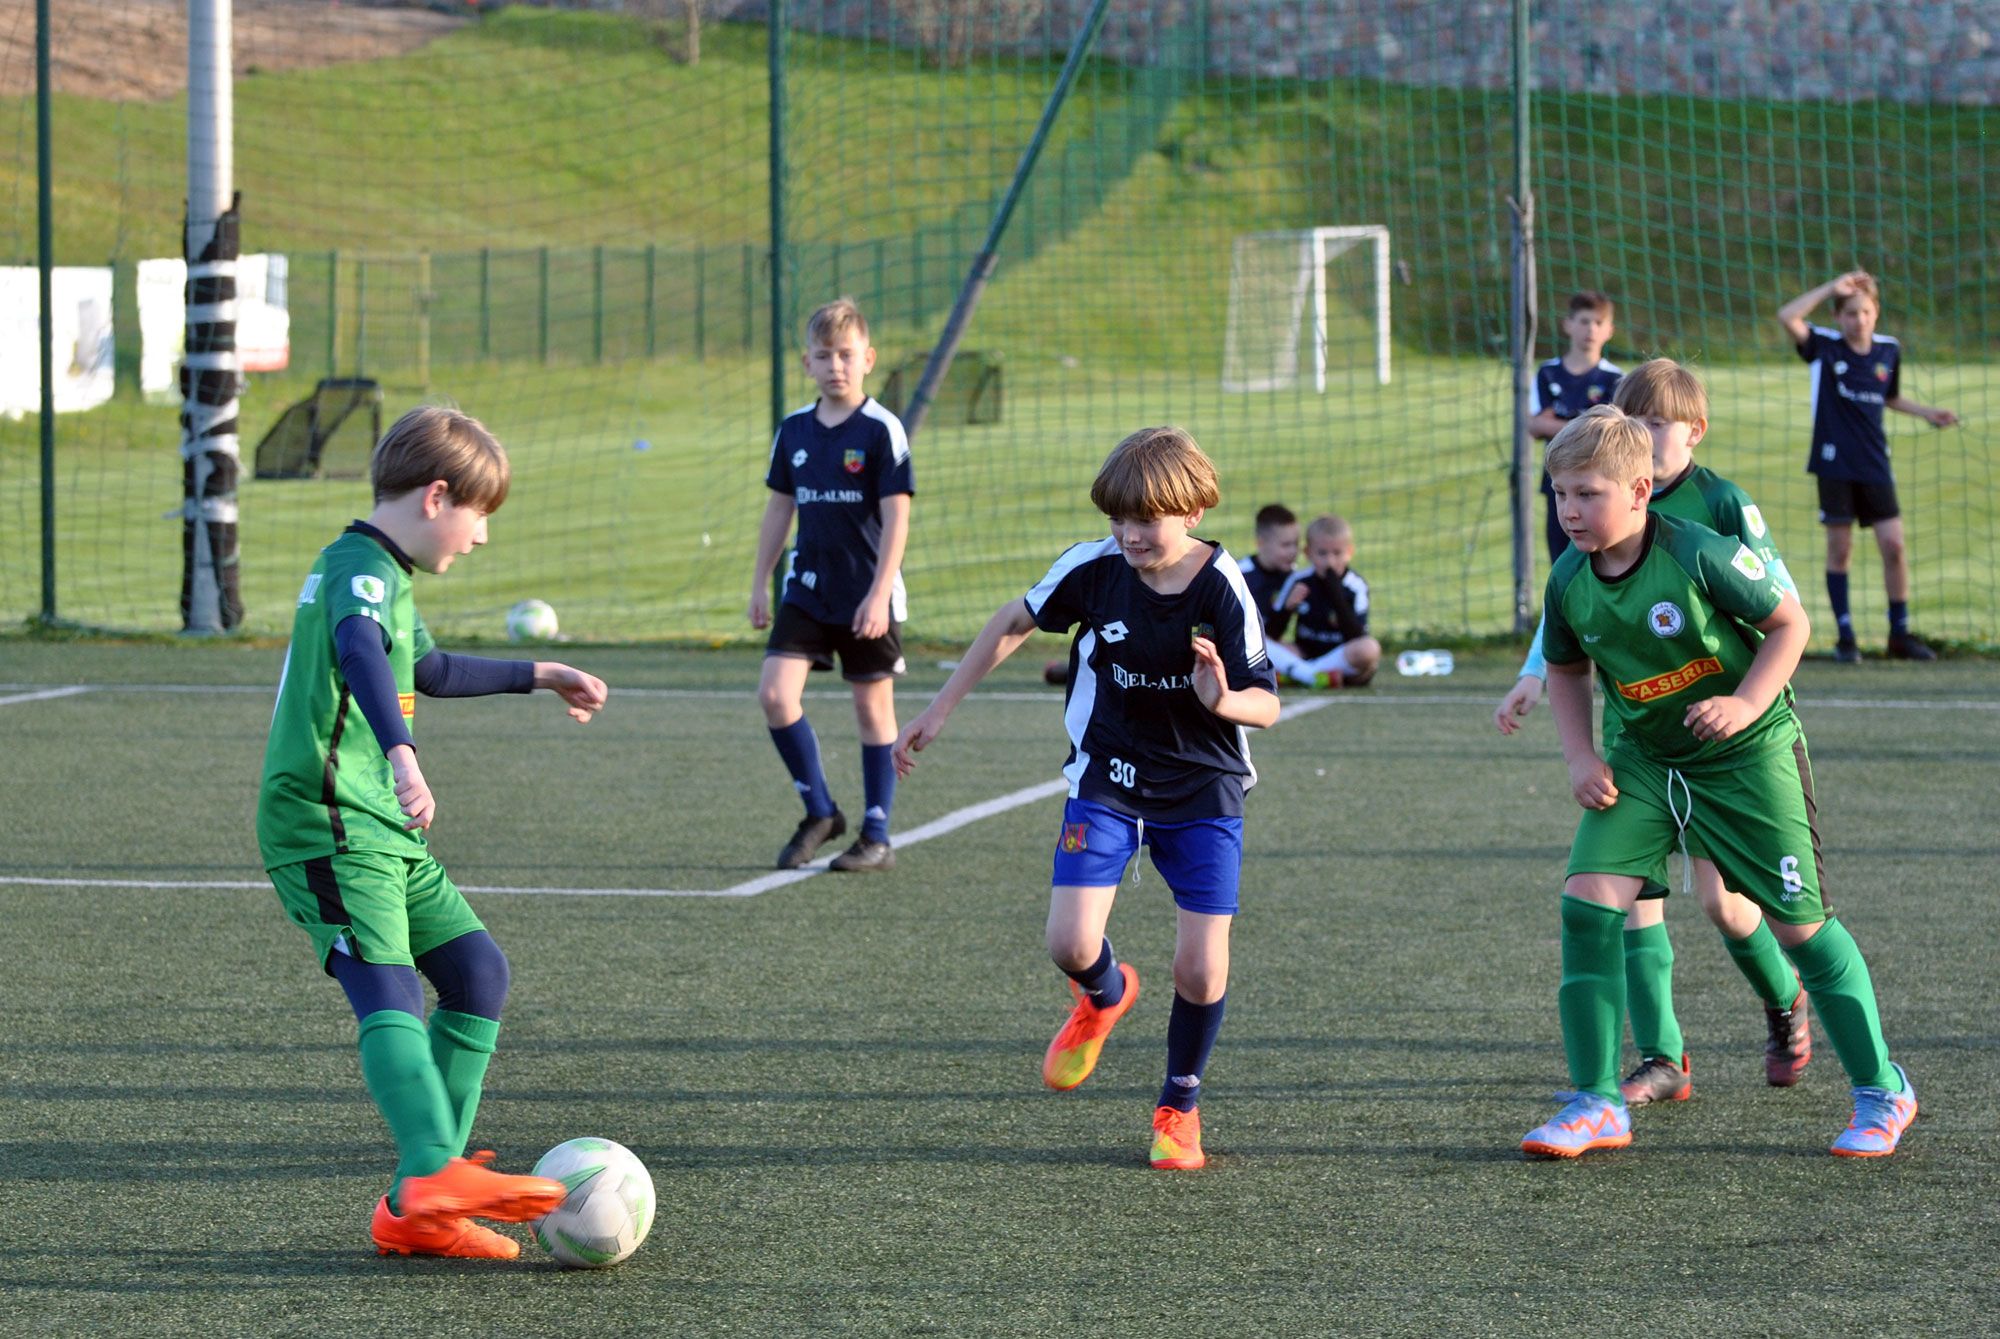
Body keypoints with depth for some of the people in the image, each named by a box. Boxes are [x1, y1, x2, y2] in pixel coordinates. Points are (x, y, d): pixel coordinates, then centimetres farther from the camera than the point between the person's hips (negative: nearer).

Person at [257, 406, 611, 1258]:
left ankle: (415, 1209, 6)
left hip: (384, 830, 10)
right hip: (328, 824, -10)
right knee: (387, 989, -25)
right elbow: (360, 653, -36)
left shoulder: (383, 573, 21)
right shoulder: (362, 569, -13)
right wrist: (401, 753, -52)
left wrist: (535, 676, 53)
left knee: (476, 968, 8)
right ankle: (435, 1174, -43)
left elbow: (427, 670, 41)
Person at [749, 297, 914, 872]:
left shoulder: (882, 431, -10)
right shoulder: (794, 430, 5)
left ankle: (877, 836, 13)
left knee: (872, 706, 4)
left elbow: (897, 517, -12)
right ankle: (819, 812, 9)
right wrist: (760, 583, 12)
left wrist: (878, 594, -18)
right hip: (807, 589, 4)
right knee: (775, 694, -8)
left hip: (867, 597, -4)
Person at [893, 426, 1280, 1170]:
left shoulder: (1223, 591, -17)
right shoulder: (1092, 569, -12)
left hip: (1203, 791, -1)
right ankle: (1105, 997, 23)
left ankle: (1180, 1108, 21)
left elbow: (1266, 704, -13)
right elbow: (1015, 623, 6)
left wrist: (1223, 700, -37)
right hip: (1106, 779, 1)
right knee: (1071, 943, -16)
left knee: (1202, 970, -6)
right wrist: (940, 709, 8)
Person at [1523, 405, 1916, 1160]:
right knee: (1588, 898, -13)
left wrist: (1745, 704, -25)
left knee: (1798, 923, -1)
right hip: (1643, 759, 4)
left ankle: (1882, 1093, 17)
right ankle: (1596, 1105, -4)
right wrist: (1580, 758, -2)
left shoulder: (1700, 556, -23)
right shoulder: (1569, 582, -7)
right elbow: (1566, 669, 11)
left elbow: (1790, 623, -12)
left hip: (1749, 756, -4)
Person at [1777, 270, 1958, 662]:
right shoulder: (1825, 347, -4)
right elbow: (1787, 317, -21)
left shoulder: (1889, 350, 6)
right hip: (1835, 464, -3)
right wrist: (1833, 288, -21)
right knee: (1839, 550, 1)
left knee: (1893, 545, -2)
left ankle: (1900, 633, 9)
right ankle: (1845, 637, 8)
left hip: (1875, 466, 3)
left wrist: (1926, 413, 9)